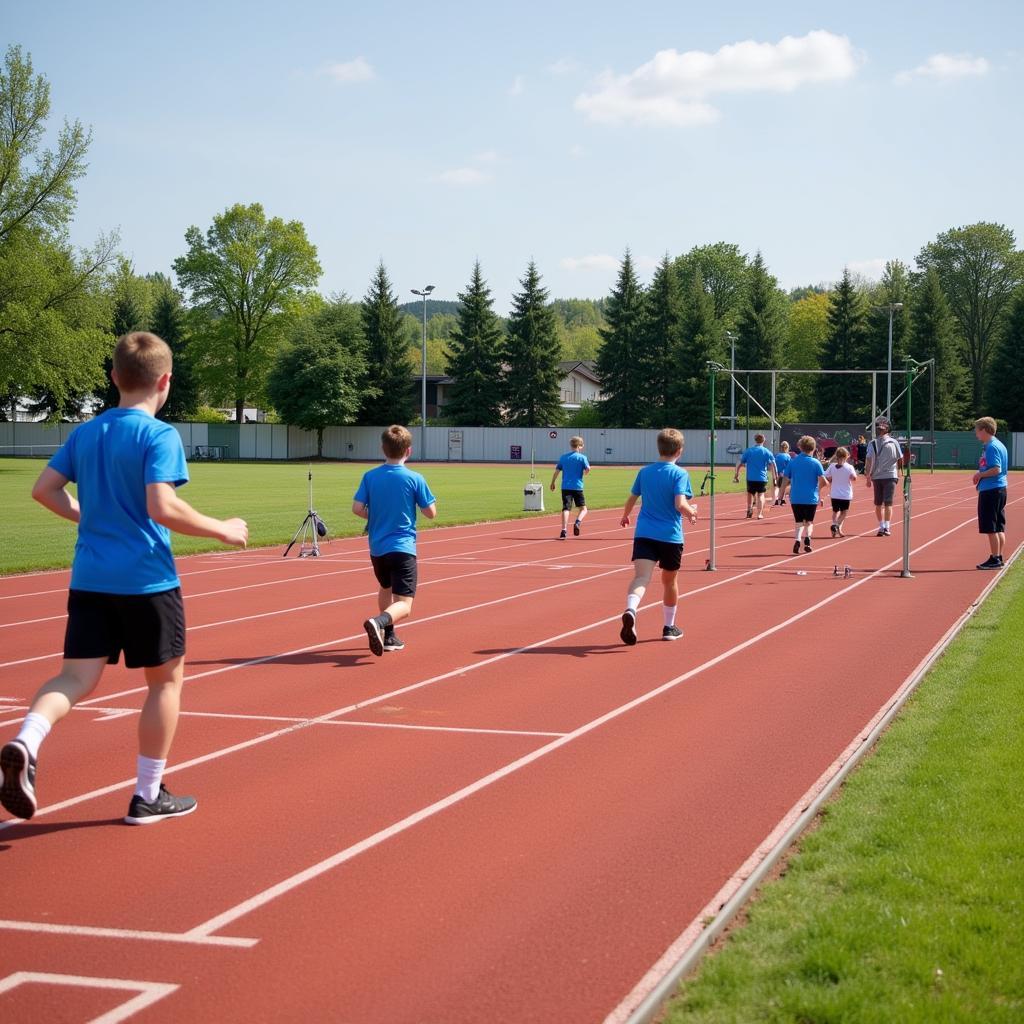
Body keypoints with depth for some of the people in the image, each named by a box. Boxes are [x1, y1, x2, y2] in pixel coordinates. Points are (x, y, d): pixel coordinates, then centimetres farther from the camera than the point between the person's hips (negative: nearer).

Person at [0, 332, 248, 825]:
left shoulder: (84, 433, 9)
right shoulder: (159, 435, -11)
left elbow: (44, 489, 10)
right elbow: (162, 508, -21)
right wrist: (221, 530, -9)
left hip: (90, 579, 5)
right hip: (146, 579, -5)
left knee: (77, 676, 5)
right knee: (165, 679, 11)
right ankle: (148, 796, 16)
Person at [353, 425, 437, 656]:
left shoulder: (370, 477, 0)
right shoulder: (415, 479, -7)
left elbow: (357, 508, -4)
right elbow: (431, 513, -3)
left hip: (377, 548, 5)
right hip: (403, 548, -5)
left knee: (386, 589, 32)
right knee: (404, 606, -9)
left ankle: (388, 636, 40)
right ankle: (379, 622, -39)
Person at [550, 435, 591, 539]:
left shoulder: (563, 457, 9)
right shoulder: (582, 457, -1)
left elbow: (557, 470, 7)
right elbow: (588, 469, -14)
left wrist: (552, 483, 16)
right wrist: (584, 473, 9)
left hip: (565, 487, 2)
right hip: (577, 487, -2)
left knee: (566, 509, -3)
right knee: (583, 509, 10)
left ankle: (564, 530, -17)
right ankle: (577, 522, -18)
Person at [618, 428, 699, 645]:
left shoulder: (644, 472, 7)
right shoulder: (680, 474, -7)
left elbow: (631, 499, 15)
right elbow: (680, 505, -18)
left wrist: (625, 516, 35)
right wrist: (692, 512, 3)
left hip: (644, 534, 2)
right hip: (670, 535, -2)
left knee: (641, 577, -14)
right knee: (670, 581, 18)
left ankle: (630, 610, -44)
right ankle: (669, 627, 32)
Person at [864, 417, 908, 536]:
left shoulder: (872, 443, -4)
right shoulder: (894, 442, -2)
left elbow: (869, 461, -9)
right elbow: (901, 459, 4)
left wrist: (868, 477, -5)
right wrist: (898, 470, 23)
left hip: (876, 477, 1)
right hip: (891, 476, 0)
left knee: (878, 504, 12)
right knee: (888, 503, -1)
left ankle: (881, 527, 15)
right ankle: (886, 528, -10)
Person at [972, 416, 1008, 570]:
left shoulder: (991, 447, -15)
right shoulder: (999, 445, 15)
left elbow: (996, 469, -24)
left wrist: (980, 475, -10)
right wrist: (980, 475, 11)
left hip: (990, 490, -10)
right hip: (1000, 489, 10)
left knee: (991, 528, -5)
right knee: (999, 528, 12)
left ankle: (994, 560, -2)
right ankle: (999, 558, 17)